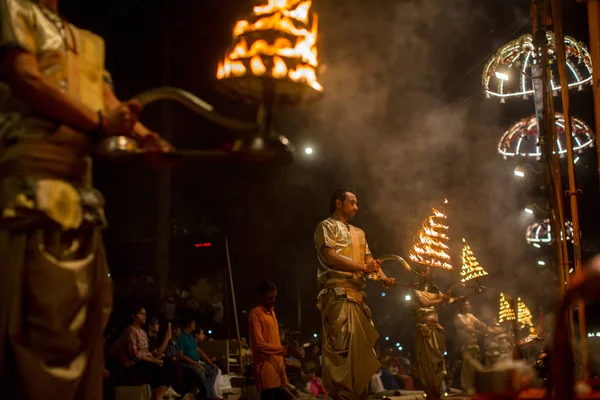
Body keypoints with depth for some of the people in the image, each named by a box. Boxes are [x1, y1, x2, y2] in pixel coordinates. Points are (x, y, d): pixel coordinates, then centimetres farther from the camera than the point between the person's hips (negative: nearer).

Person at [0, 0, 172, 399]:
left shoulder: (89, 42, 26)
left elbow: (113, 106, 14)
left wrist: (146, 138, -6)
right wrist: (99, 123, -13)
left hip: (79, 185, 8)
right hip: (32, 176, -8)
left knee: (81, 318, 6)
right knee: (44, 318, -15)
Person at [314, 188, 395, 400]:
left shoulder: (359, 233, 27)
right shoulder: (327, 226, 4)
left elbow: (370, 260, 17)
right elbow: (331, 258, -10)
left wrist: (384, 277, -4)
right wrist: (363, 268, -16)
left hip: (358, 295, 8)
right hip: (337, 294, -8)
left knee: (362, 345, 5)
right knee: (342, 346, -14)